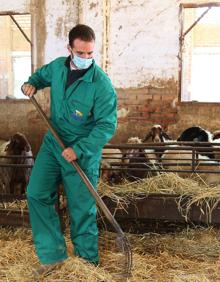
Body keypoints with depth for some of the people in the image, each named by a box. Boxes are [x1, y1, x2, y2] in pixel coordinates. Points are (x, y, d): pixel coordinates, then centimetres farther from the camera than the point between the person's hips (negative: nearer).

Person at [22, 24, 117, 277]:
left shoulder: (101, 84, -19)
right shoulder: (57, 66, 0)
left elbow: (107, 125, -21)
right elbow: (41, 74, 24)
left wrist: (79, 150, -27)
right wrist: (31, 83, 1)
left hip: (83, 153, -6)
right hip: (52, 143, 6)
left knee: (82, 209, 1)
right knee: (37, 194, 2)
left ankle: (87, 262, 21)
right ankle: (52, 255, 15)